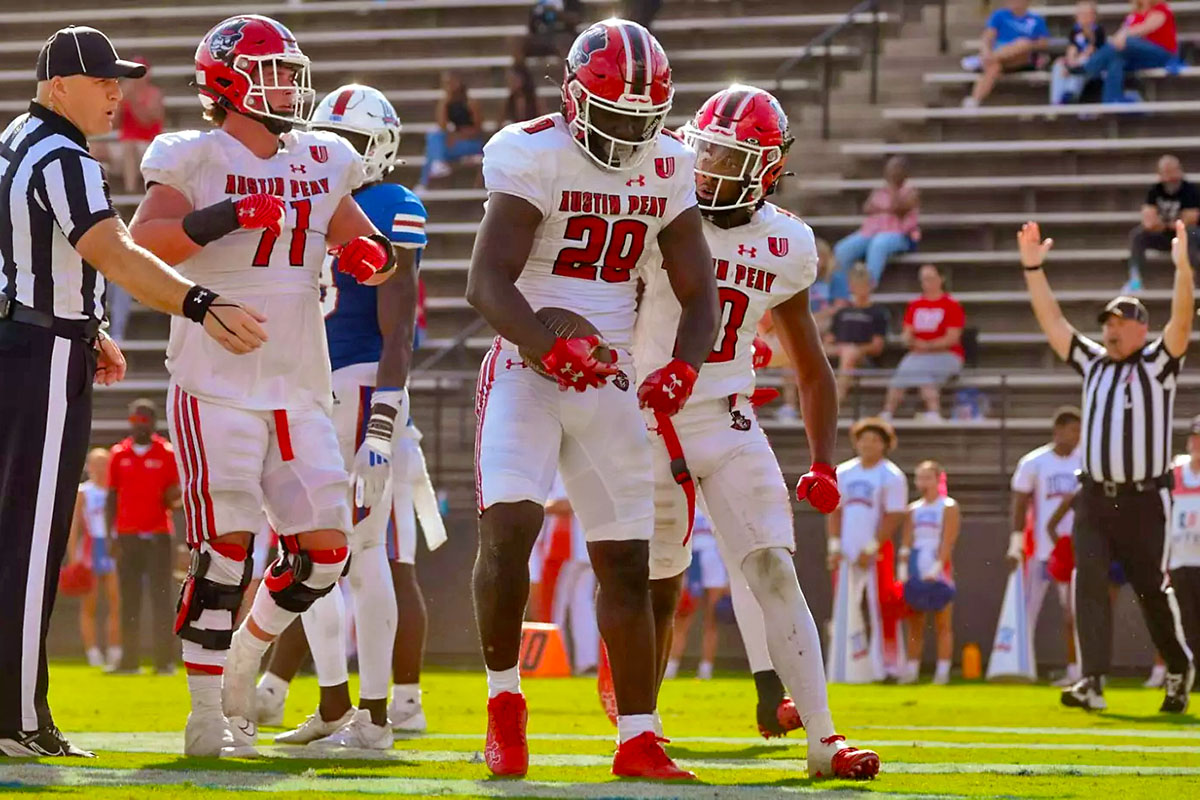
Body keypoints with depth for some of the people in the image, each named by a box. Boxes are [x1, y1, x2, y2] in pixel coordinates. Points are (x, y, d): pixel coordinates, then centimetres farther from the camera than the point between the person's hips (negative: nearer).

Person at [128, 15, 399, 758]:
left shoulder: (320, 164, 13)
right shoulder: (197, 159, -4)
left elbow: (369, 250, 22)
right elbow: (145, 242, -18)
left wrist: (370, 253, -1)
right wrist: (232, 215, -26)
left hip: (300, 386, 6)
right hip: (217, 383, -6)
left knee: (325, 548, 2)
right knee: (227, 544, -11)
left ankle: (245, 658, 27)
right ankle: (206, 713, -2)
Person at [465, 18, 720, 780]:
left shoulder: (667, 169, 5)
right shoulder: (534, 155, -12)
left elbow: (698, 293, 9)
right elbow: (487, 282, -21)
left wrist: (685, 366, -12)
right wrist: (552, 346, -37)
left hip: (609, 379, 5)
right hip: (526, 370, -5)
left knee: (627, 563, 6)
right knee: (508, 526, -23)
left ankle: (639, 740, 13)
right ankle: (504, 701, -4)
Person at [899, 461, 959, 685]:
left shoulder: (949, 507, 1)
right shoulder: (913, 509, 15)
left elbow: (947, 541, -9)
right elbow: (906, 542, 9)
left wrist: (936, 568, -19)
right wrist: (902, 570, -4)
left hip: (938, 573, -5)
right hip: (916, 574, 5)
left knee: (943, 625, -3)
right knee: (915, 626, 4)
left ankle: (942, 672, -5)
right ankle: (911, 671, 4)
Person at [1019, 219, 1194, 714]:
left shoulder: (1157, 364, 1)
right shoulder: (1093, 362, 15)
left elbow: (1181, 322, -15)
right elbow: (1052, 322, 12)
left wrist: (1183, 268, -29)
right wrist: (1032, 268, 2)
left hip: (1145, 500, -4)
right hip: (1094, 499, 4)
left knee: (1152, 589, 3)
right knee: (1088, 583, -10)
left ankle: (1179, 668, 24)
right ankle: (1092, 682, -15)